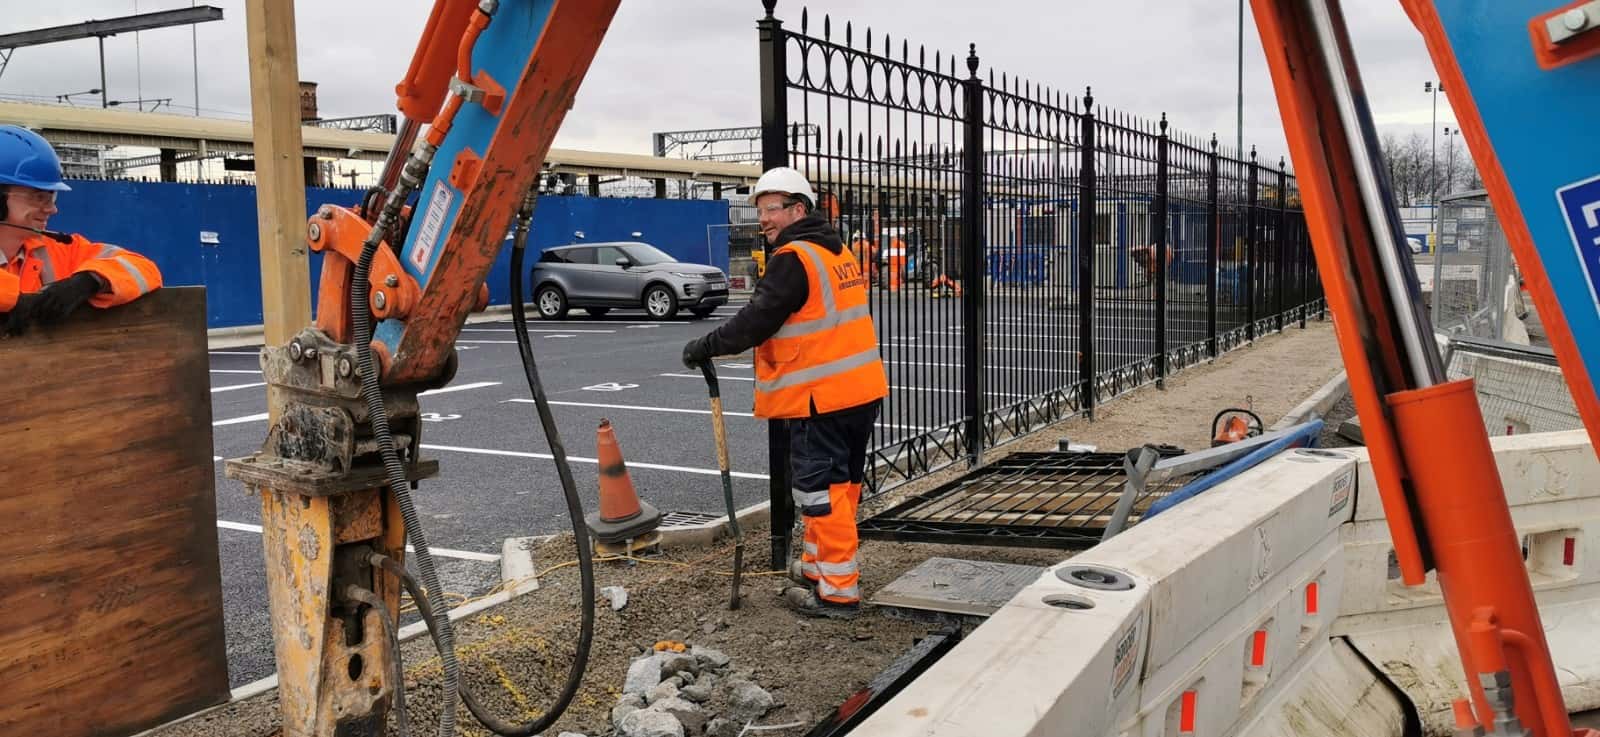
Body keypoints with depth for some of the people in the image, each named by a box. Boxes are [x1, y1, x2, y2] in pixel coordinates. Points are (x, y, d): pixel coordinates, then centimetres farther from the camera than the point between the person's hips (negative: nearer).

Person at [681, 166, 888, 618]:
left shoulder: (793, 259, -14)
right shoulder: (838, 253, 16)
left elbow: (757, 321, -18)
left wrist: (705, 347, -6)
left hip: (820, 397, -10)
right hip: (862, 391, 10)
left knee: (820, 491, -2)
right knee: (842, 485, 17)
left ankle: (837, 591, 3)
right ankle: (818, 566, 32)